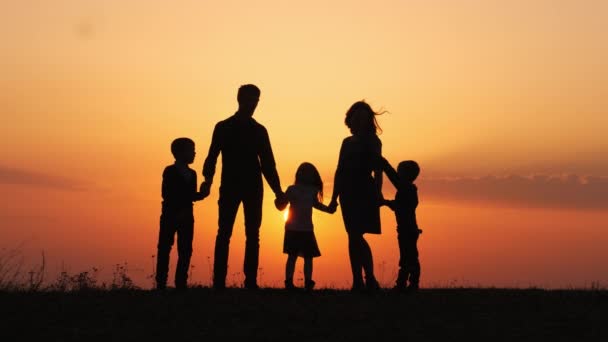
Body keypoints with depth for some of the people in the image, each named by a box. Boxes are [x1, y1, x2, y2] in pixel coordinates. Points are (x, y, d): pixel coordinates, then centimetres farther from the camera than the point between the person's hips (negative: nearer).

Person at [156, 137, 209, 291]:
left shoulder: (191, 174, 12)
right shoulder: (170, 171, -5)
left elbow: (191, 196, 12)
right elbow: (166, 194, -11)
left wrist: (201, 194, -8)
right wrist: (178, 211, -16)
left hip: (186, 217, 5)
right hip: (170, 215, -5)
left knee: (185, 251, 2)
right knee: (164, 249, -3)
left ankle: (181, 283, 5)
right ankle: (161, 283, -1)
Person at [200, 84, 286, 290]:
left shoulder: (259, 131, 14)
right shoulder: (223, 128, 7)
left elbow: (267, 163, 13)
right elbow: (213, 156, -1)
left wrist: (277, 191, 6)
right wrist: (208, 179, -19)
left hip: (253, 188, 3)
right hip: (230, 187, -2)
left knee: (253, 235, -1)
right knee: (224, 233, -8)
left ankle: (251, 281, 0)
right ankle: (218, 281, -9)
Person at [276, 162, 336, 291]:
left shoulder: (312, 190, 4)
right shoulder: (292, 189, -7)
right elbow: (281, 207, -8)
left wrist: (328, 209, 18)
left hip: (307, 229, 4)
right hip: (293, 229, -4)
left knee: (308, 256, 4)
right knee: (292, 255, -5)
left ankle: (308, 282, 9)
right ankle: (289, 282, -4)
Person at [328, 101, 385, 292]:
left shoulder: (372, 140, 1)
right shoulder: (347, 142, 17)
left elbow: (378, 169, -8)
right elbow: (340, 171, 17)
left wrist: (377, 193, -20)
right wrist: (334, 197, 14)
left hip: (365, 193, -6)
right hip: (349, 194, 6)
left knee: (355, 236, -17)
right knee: (354, 237, 5)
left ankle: (370, 280, -12)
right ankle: (358, 283, 8)